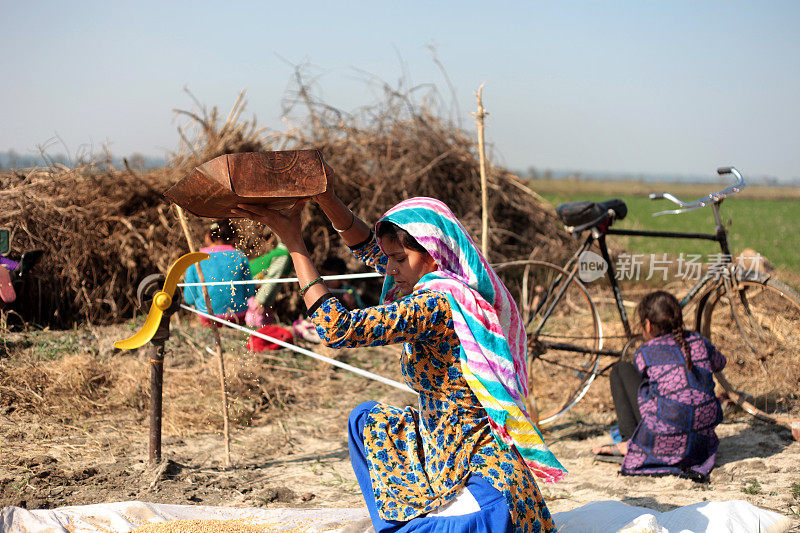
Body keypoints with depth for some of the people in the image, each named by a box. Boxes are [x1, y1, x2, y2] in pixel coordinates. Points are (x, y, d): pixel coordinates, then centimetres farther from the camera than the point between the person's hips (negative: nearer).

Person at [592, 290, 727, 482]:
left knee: (621, 370, 10)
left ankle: (630, 442, 3)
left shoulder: (644, 353, -2)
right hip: (701, 442, 5)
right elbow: (719, 363, 31)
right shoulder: (699, 342, 9)